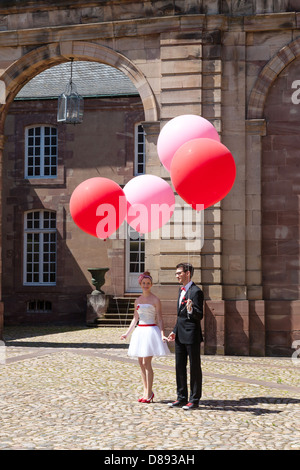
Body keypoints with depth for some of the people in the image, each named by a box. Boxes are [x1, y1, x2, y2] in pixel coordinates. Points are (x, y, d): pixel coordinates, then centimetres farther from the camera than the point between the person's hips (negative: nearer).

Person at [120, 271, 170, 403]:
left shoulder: (155, 300, -4)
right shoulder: (138, 301, 13)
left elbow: (160, 319, -5)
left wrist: (162, 335, -16)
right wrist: (127, 333, 20)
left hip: (151, 331, -6)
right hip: (140, 331, 6)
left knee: (147, 363, -9)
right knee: (141, 363, 7)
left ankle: (149, 393, -2)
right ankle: (146, 391, 16)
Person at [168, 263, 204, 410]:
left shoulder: (196, 291, -13)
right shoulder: (181, 290, 15)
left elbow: (200, 315, -16)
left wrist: (191, 310, -36)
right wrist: (175, 331, 17)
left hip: (192, 336, -9)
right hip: (180, 335, 9)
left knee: (194, 367, 1)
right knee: (180, 367, 13)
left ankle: (194, 400, 8)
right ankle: (182, 398, 22)